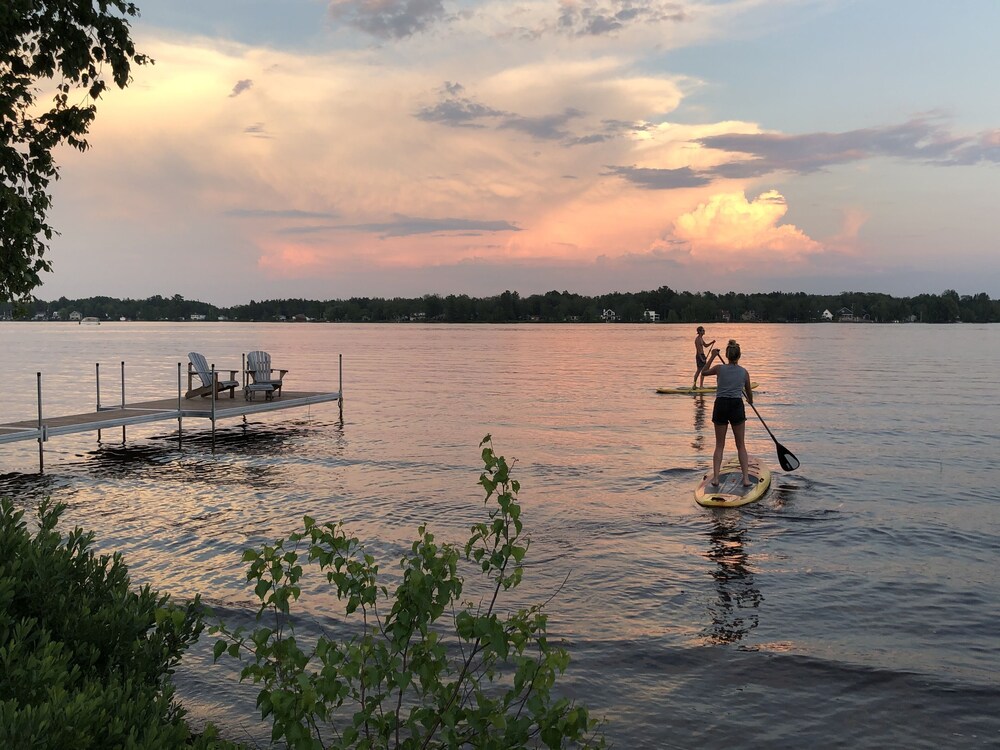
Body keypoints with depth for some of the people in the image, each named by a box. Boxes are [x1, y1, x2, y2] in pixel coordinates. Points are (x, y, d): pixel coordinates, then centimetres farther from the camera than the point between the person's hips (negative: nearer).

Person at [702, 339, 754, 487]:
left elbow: (704, 372, 20)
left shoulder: (719, 368, -1)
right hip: (737, 407, 0)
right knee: (741, 446, 10)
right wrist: (750, 401, 40)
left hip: (720, 406, 0)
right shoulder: (744, 372, 2)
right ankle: (746, 478, 5)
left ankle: (715, 477, 1)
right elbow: (749, 392, 18)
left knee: (719, 445, 10)